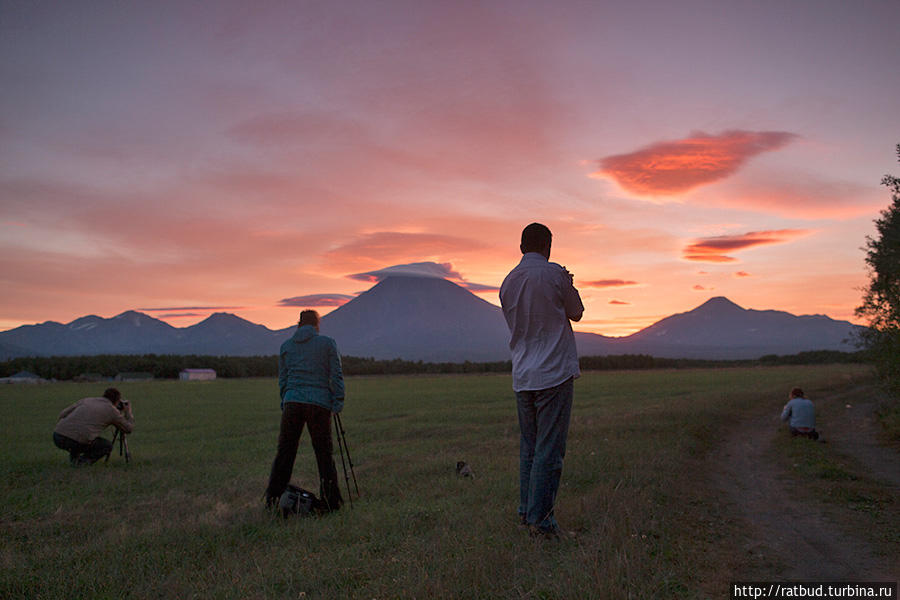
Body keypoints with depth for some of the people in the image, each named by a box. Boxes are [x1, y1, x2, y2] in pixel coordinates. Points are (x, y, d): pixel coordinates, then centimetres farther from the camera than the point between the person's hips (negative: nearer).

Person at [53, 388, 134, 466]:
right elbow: (129, 429, 21)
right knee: (107, 446, 22)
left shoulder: (86, 400, 23)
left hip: (57, 437, 5)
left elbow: (63, 414, 20)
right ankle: (81, 461, 1)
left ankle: (73, 456, 19)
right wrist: (128, 412, 37)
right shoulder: (113, 411, 11)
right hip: (77, 443, -5)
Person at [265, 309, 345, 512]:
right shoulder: (327, 343, 4)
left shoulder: (286, 346, 13)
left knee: (285, 451, 9)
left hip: (292, 402, 3)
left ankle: (272, 499, 11)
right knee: (324, 454, 3)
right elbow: (336, 375, -1)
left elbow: (282, 379, 15)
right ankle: (331, 501, 7)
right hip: (319, 404, -3)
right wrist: (338, 401, 2)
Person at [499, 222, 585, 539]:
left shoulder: (508, 282, 9)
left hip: (522, 377, 6)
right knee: (550, 449, -2)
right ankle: (540, 518, 1)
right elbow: (576, 313, 4)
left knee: (529, 445, 15)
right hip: (554, 373, -6)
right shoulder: (554, 274, -8)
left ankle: (526, 511, 21)